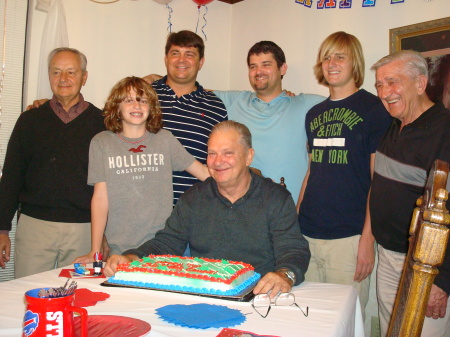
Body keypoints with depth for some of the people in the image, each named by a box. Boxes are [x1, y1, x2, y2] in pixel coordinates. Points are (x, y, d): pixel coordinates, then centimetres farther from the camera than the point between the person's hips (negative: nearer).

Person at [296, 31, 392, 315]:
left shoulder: (374, 109, -3)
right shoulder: (315, 114, 14)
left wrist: (368, 238, -14)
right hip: (306, 234, 5)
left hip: (348, 237, -5)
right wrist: (294, 221, 12)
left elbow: (378, 180, -8)